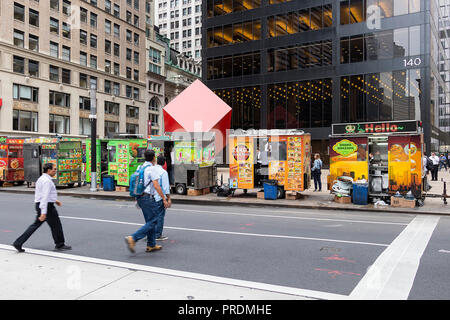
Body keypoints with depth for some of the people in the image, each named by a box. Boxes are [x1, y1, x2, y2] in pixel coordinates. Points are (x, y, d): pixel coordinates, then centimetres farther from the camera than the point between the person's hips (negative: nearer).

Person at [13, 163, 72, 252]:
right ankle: (60, 245, 16)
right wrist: (43, 213, -28)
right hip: (47, 206, -10)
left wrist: (55, 200, 27)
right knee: (56, 225, 4)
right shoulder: (47, 181, -19)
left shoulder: (42, 178, 13)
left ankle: (18, 243, 11)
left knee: (36, 225, 14)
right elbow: (44, 197, -25)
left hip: (39, 205, 10)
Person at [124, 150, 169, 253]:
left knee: (150, 221, 15)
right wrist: (164, 199, -12)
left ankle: (151, 245, 19)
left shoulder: (140, 167, 12)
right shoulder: (152, 168, -12)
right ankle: (132, 238, -13)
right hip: (148, 197, -9)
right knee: (152, 221, -4)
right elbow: (156, 186, -17)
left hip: (140, 197, 9)